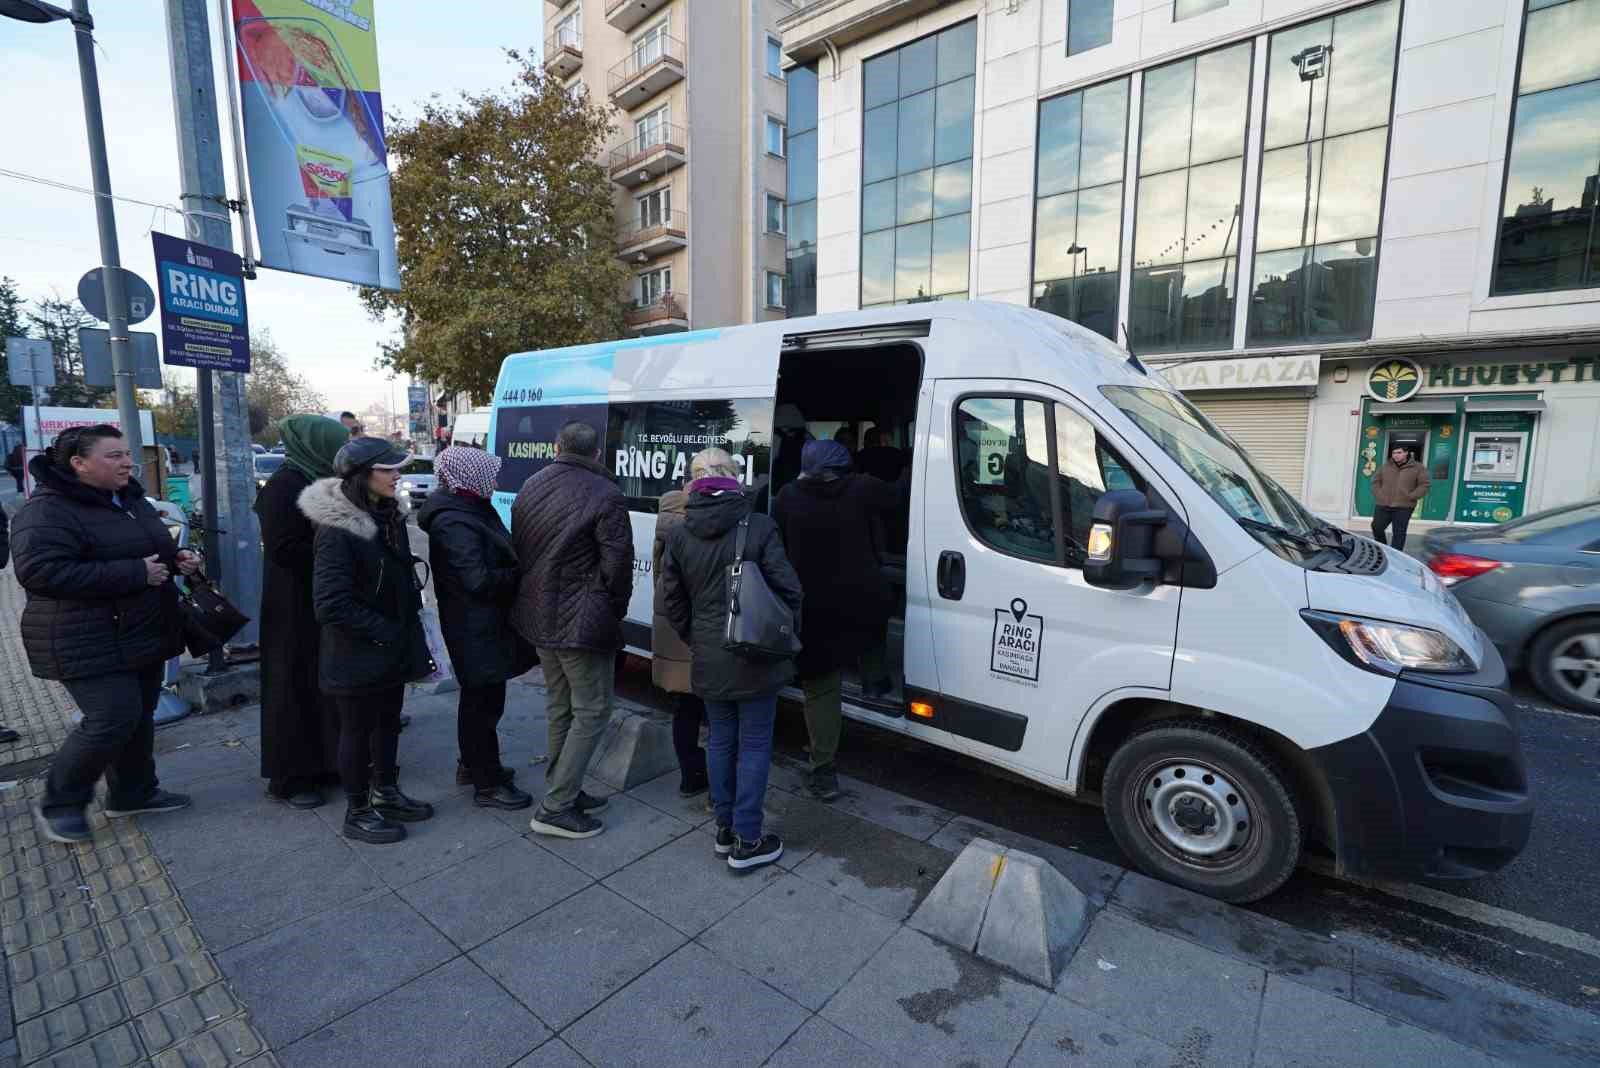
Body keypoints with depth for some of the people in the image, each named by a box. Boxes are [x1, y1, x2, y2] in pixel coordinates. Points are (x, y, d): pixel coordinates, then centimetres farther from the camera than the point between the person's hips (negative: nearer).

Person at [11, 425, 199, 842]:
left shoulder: (130, 499, 12)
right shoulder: (48, 511, -16)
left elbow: (152, 548, 26)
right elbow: (40, 572, -26)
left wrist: (177, 557, 3)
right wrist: (134, 573, -27)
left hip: (142, 634, 9)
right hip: (89, 643, -8)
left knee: (139, 715, 14)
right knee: (112, 719, -10)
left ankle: (132, 792, 29)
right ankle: (57, 804, 13)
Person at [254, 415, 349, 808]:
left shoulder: (321, 481, 10)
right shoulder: (284, 485, -15)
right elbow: (284, 550, -21)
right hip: (296, 609, -8)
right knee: (295, 687, 2)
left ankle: (324, 762, 27)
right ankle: (288, 777, 16)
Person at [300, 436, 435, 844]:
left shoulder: (389, 515, 4)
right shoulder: (336, 530, -22)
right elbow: (331, 604, -24)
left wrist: (406, 631, 8)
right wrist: (384, 632, -19)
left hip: (394, 647, 7)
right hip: (358, 654, -7)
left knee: (388, 722, 20)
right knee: (358, 730, 9)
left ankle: (385, 794, 37)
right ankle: (357, 813, 27)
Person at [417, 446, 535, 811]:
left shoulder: (470, 510, 10)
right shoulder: (456, 523, -22)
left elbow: (495, 557, 14)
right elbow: (479, 580, -26)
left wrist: (520, 564, -2)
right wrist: (522, 575, -15)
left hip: (480, 624, 10)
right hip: (478, 628, -10)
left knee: (480, 697, 23)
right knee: (483, 701, 2)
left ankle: (474, 764, 40)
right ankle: (487, 785, 16)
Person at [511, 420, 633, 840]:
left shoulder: (530, 487, 8)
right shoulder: (604, 495, -16)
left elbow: (518, 551, 15)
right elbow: (618, 563, -17)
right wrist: (616, 610, -1)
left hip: (537, 617, 8)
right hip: (582, 624, -8)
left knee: (560, 708, 20)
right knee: (591, 711, 3)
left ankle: (563, 792, 30)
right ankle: (555, 808, 6)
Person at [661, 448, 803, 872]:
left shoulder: (679, 535, -2)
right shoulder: (759, 527, -13)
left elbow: (673, 600, 4)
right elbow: (788, 590, -11)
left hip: (708, 660, 4)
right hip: (756, 659, -4)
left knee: (721, 740, 19)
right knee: (754, 745, 8)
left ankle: (725, 828, 33)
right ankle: (747, 841, 18)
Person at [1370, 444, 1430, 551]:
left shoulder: (1418, 468, 1)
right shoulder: (1385, 467, 9)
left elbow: (1425, 484, 0)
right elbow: (1376, 481, 18)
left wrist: (1410, 497, -10)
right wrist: (1378, 494, 4)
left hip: (1403, 507, -3)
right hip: (1382, 505, 3)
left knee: (1399, 533, 0)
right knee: (1377, 528, 1)